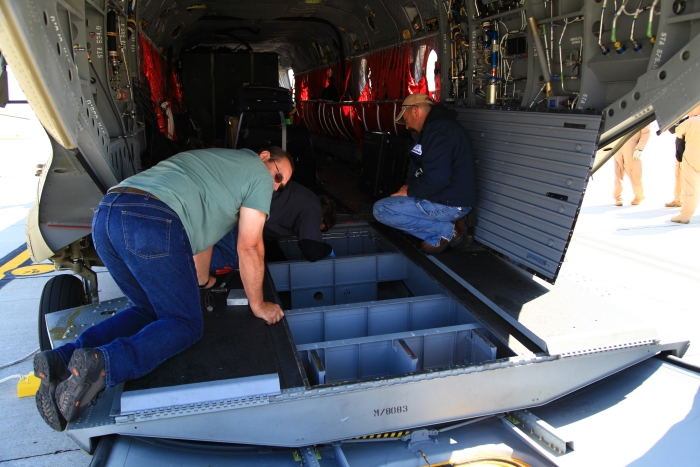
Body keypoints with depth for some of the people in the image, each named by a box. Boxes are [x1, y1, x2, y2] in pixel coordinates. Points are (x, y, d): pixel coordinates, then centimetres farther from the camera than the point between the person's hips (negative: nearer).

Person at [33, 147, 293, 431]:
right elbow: (249, 248, 7)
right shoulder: (258, 172, 11)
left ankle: (64, 359, 4)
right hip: (151, 225, -9)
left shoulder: (213, 161, 36)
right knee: (185, 324, 3)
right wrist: (258, 305, 18)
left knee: (149, 311, 22)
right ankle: (101, 364, -21)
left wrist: (202, 281, 53)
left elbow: (200, 225, 43)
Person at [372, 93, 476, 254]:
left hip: (450, 203, -11)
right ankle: (447, 224, 8)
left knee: (381, 210, -11)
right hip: (447, 196, 11)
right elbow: (422, 170, 21)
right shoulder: (436, 126, 16)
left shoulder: (439, 130, -19)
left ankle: (446, 230, -7)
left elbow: (436, 179, -28)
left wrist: (410, 191, -11)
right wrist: (409, 186, 4)